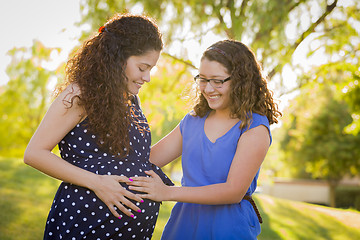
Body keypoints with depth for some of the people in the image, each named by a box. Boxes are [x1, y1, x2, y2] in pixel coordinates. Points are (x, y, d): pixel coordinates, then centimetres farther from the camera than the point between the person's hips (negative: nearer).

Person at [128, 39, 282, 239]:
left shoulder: (254, 128, -12)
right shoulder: (193, 120, 5)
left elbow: (234, 191, -18)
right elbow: (148, 159, 7)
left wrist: (168, 193, -21)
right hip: (184, 222, 5)